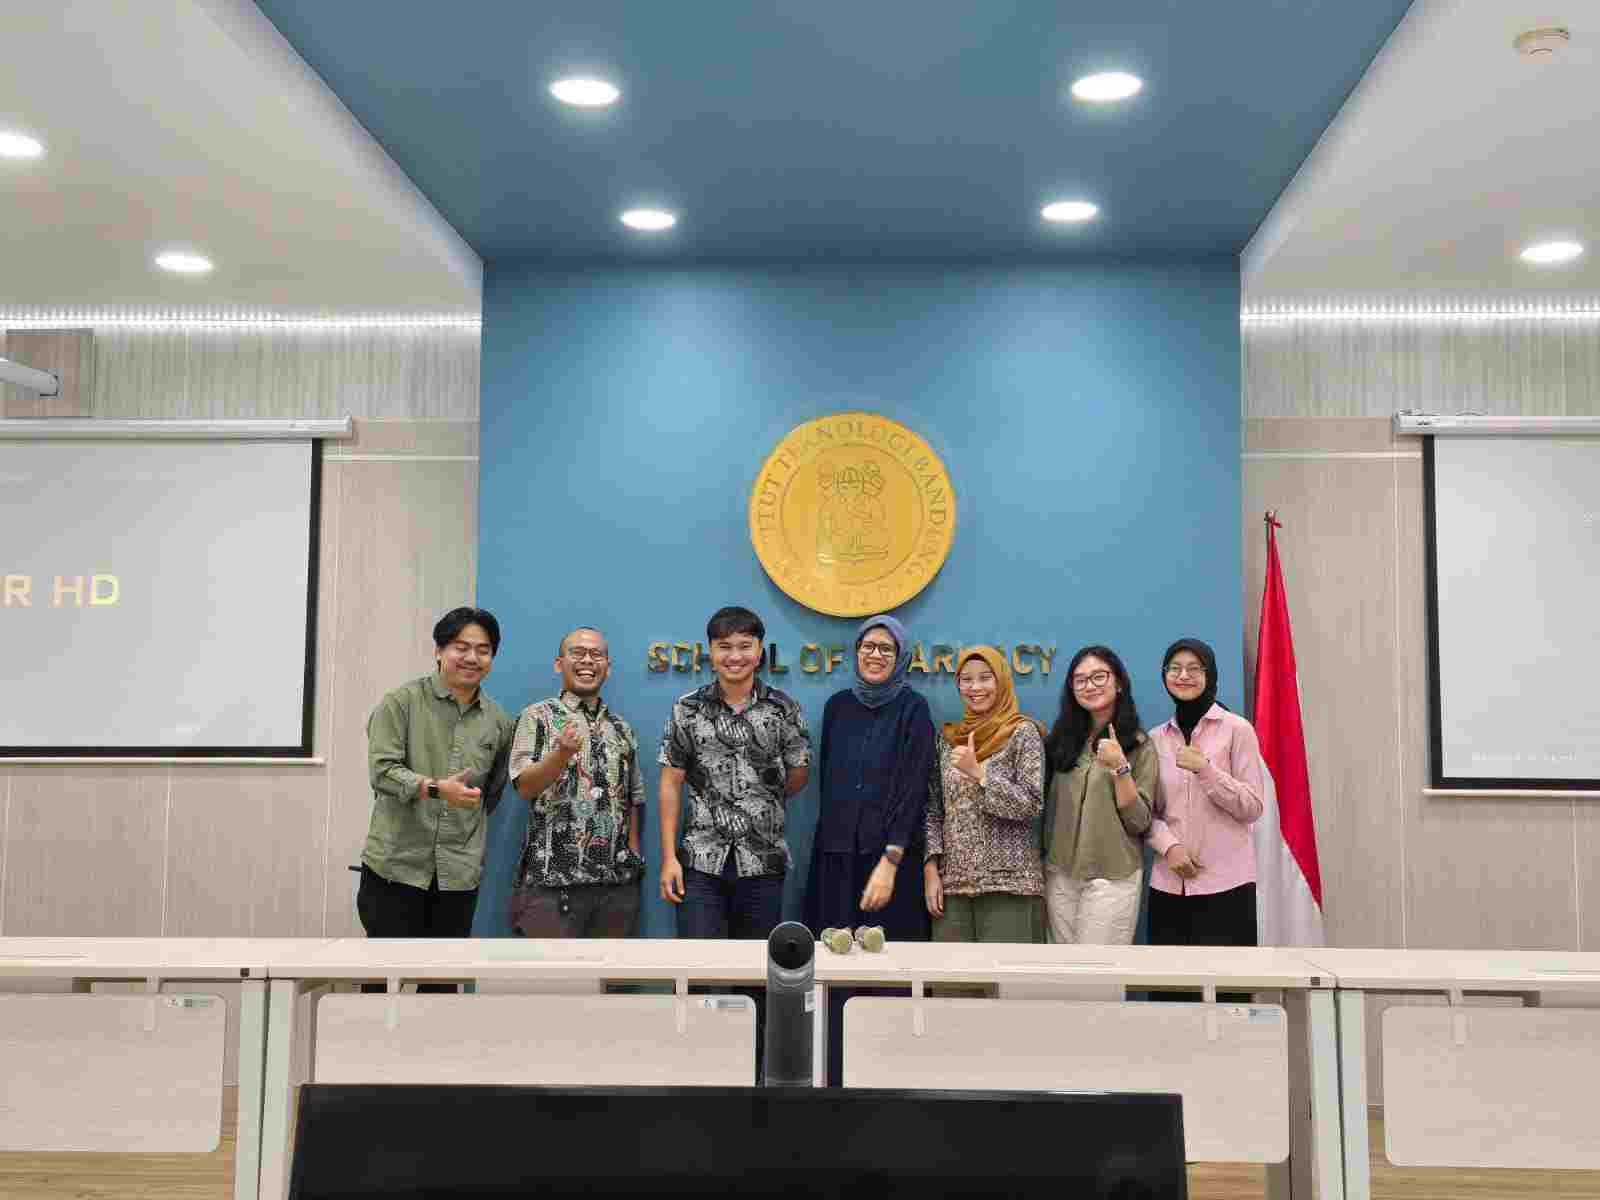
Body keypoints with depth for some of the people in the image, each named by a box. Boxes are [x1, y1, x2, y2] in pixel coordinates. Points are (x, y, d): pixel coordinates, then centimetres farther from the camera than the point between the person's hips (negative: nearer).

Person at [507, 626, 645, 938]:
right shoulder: (538, 716, 1)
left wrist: (633, 858, 8)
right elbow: (524, 786, -11)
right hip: (551, 879, -4)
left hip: (617, 881, 5)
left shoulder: (622, 729, 15)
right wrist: (563, 753, -28)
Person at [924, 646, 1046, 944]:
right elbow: (934, 810, 11)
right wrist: (930, 868, 0)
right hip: (952, 881, 4)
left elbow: (1031, 805, -10)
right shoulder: (948, 737, 12)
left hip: (1007, 882, -4)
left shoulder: (1023, 732, -2)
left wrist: (978, 772, -17)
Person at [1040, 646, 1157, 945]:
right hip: (1059, 875, 4)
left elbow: (1139, 822, -9)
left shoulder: (1139, 745, -2)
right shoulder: (1062, 738, 8)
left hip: (1112, 877, -4)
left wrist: (1120, 767, -19)